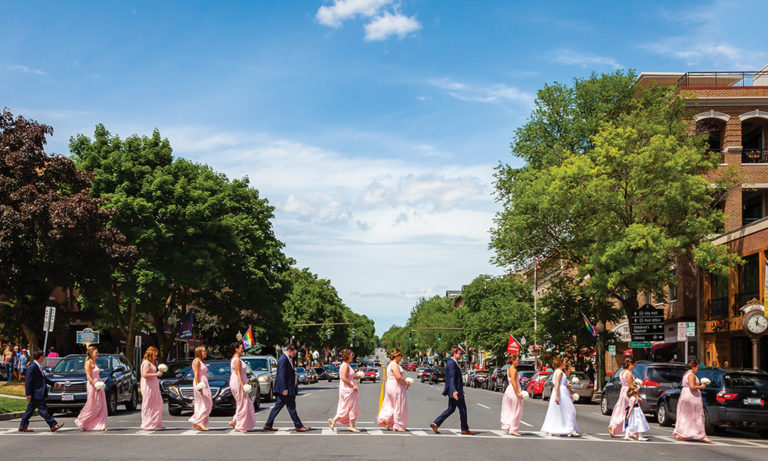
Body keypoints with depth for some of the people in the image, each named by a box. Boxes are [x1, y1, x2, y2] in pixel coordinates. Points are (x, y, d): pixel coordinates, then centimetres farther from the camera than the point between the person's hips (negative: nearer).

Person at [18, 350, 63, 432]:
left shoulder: (38, 367, 12)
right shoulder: (33, 367, -17)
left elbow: (44, 378, 23)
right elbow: (28, 381, -18)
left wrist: (54, 383, 19)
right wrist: (28, 394, -19)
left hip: (38, 393, 10)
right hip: (36, 394, -10)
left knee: (30, 410, 14)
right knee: (43, 410, -5)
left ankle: (23, 426, 21)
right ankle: (53, 426, -3)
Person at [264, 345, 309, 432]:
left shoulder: (287, 359, 14)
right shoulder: (283, 359, -18)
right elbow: (282, 375, -22)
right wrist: (285, 389, -22)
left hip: (287, 388, 10)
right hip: (285, 388, -10)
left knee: (278, 406, 12)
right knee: (291, 407, -2)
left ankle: (268, 425, 16)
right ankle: (298, 426, 4)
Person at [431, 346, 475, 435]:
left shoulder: (453, 363, 16)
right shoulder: (452, 363, -17)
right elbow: (451, 378, -25)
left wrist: (461, 389, 31)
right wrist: (454, 391, -34)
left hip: (455, 390, 10)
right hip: (455, 391, -10)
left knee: (451, 409, 12)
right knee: (462, 409, 1)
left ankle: (435, 423, 8)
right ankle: (464, 429, 11)